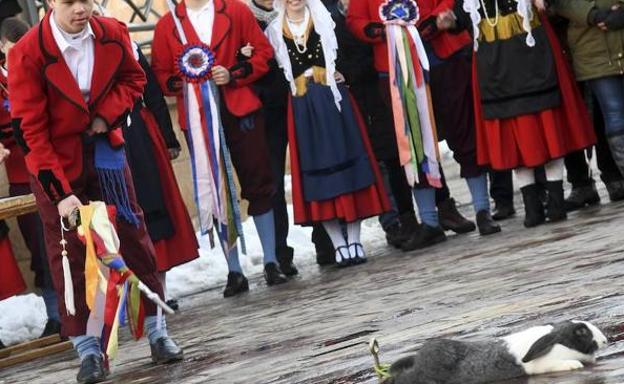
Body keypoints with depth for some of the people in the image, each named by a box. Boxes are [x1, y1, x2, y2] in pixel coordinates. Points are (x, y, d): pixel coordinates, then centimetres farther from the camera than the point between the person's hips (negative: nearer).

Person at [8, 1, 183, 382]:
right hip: (55, 159, -3)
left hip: (104, 148, 3)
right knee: (69, 251, -1)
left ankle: (157, 331, 18)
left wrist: (108, 114, -11)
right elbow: (30, 129, -20)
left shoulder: (113, 35, -11)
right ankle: (88, 349, 7)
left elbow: (133, 78, 9)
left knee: (133, 235, 6)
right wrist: (59, 191, -24)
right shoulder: (27, 53, -22)